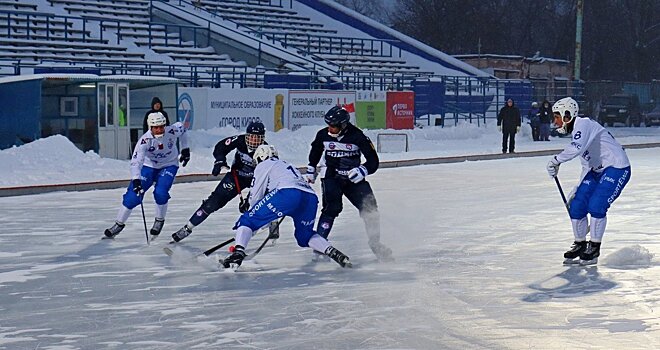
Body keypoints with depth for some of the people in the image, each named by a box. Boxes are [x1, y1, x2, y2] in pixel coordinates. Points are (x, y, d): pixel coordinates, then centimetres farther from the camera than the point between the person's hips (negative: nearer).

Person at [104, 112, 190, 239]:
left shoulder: (173, 131, -24)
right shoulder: (145, 140, -30)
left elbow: (182, 128, 2)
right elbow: (135, 161, -37)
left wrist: (185, 149, 8)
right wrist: (136, 180, -51)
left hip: (169, 165, 0)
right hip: (149, 166, 0)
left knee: (160, 192, -23)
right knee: (133, 194, -9)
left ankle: (160, 220, 5)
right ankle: (119, 224, 8)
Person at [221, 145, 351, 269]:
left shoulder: (263, 165, 21)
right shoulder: (286, 165, 41)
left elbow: (255, 196, 16)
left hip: (287, 193, -6)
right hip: (311, 197, 6)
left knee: (248, 220, 4)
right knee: (304, 236, 28)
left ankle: (238, 252, -17)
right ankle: (334, 253, 9)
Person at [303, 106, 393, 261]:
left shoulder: (357, 136, -15)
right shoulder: (323, 135, -6)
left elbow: (373, 160, -13)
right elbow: (315, 152, 17)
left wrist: (363, 170, -30)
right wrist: (311, 170, 19)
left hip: (354, 178, 0)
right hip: (331, 177, 0)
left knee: (369, 208, -7)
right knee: (331, 208, -21)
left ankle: (375, 243, 11)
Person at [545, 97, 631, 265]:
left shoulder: (583, 124, -17)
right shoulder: (575, 130, 15)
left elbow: (577, 148, -37)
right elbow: (587, 164, 22)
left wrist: (556, 160, -26)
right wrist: (578, 189, 20)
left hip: (617, 168, -10)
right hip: (597, 170, 10)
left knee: (596, 205, -20)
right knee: (576, 205, 1)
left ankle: (594, 248, -7)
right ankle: (580, 244, 16)